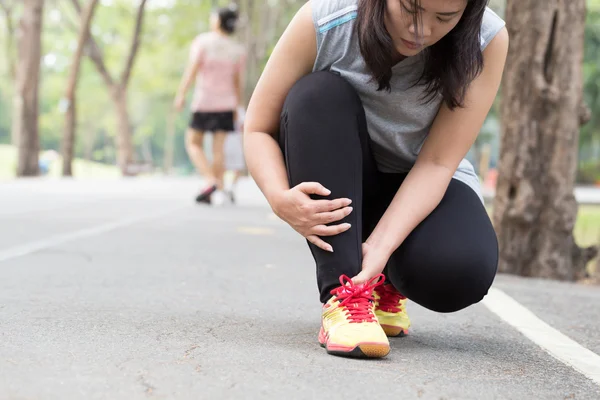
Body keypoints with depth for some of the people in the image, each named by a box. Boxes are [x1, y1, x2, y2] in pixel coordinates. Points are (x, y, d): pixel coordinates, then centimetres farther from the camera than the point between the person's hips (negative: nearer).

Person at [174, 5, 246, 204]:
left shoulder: (203, 41, -5)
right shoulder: (238, 50, 4)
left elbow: (192, 68, -14)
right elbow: (239, 81, 5)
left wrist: (181, 94, -13)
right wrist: (238, 106, 14)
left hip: (203, 101, -3)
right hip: (226, 103, 3)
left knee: (193, 143, 7)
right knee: (218, 148, 6)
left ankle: (210, 181, -10)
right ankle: (218, 191, 2)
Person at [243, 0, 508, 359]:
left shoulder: (487, 40, -23)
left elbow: (436, 163, -23)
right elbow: (258, 129, -17)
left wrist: (380, 245, -36)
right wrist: (280, 198, -37)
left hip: (423, 186, 0)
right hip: (335, 184, 1)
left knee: (461, 272, -32)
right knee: (317, 95, -31)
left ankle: (388, 283, 5)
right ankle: (343, 292, -31)